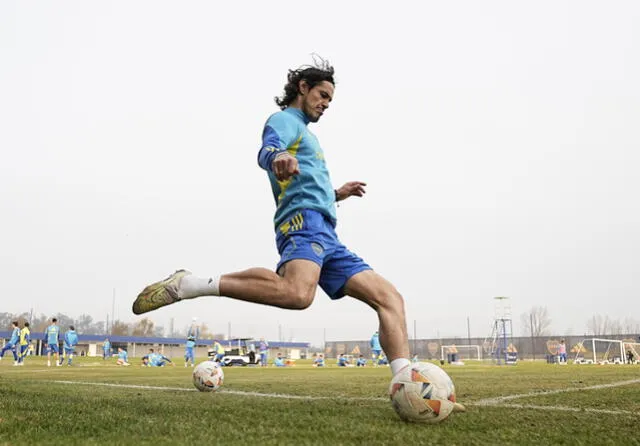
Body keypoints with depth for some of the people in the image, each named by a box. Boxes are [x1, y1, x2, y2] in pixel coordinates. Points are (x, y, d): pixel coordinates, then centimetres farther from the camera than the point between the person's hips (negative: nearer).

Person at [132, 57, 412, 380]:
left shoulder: (304, 132, 35)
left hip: (327, 237, 10)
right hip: (305, 221, -10)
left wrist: (337, 194, 32)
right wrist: (279, 157, -41)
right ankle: (187, 285, -28)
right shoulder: (285, 120, 8)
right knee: (298, 294, -39)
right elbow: (266, 150, -19)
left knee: (390, 298, -1)